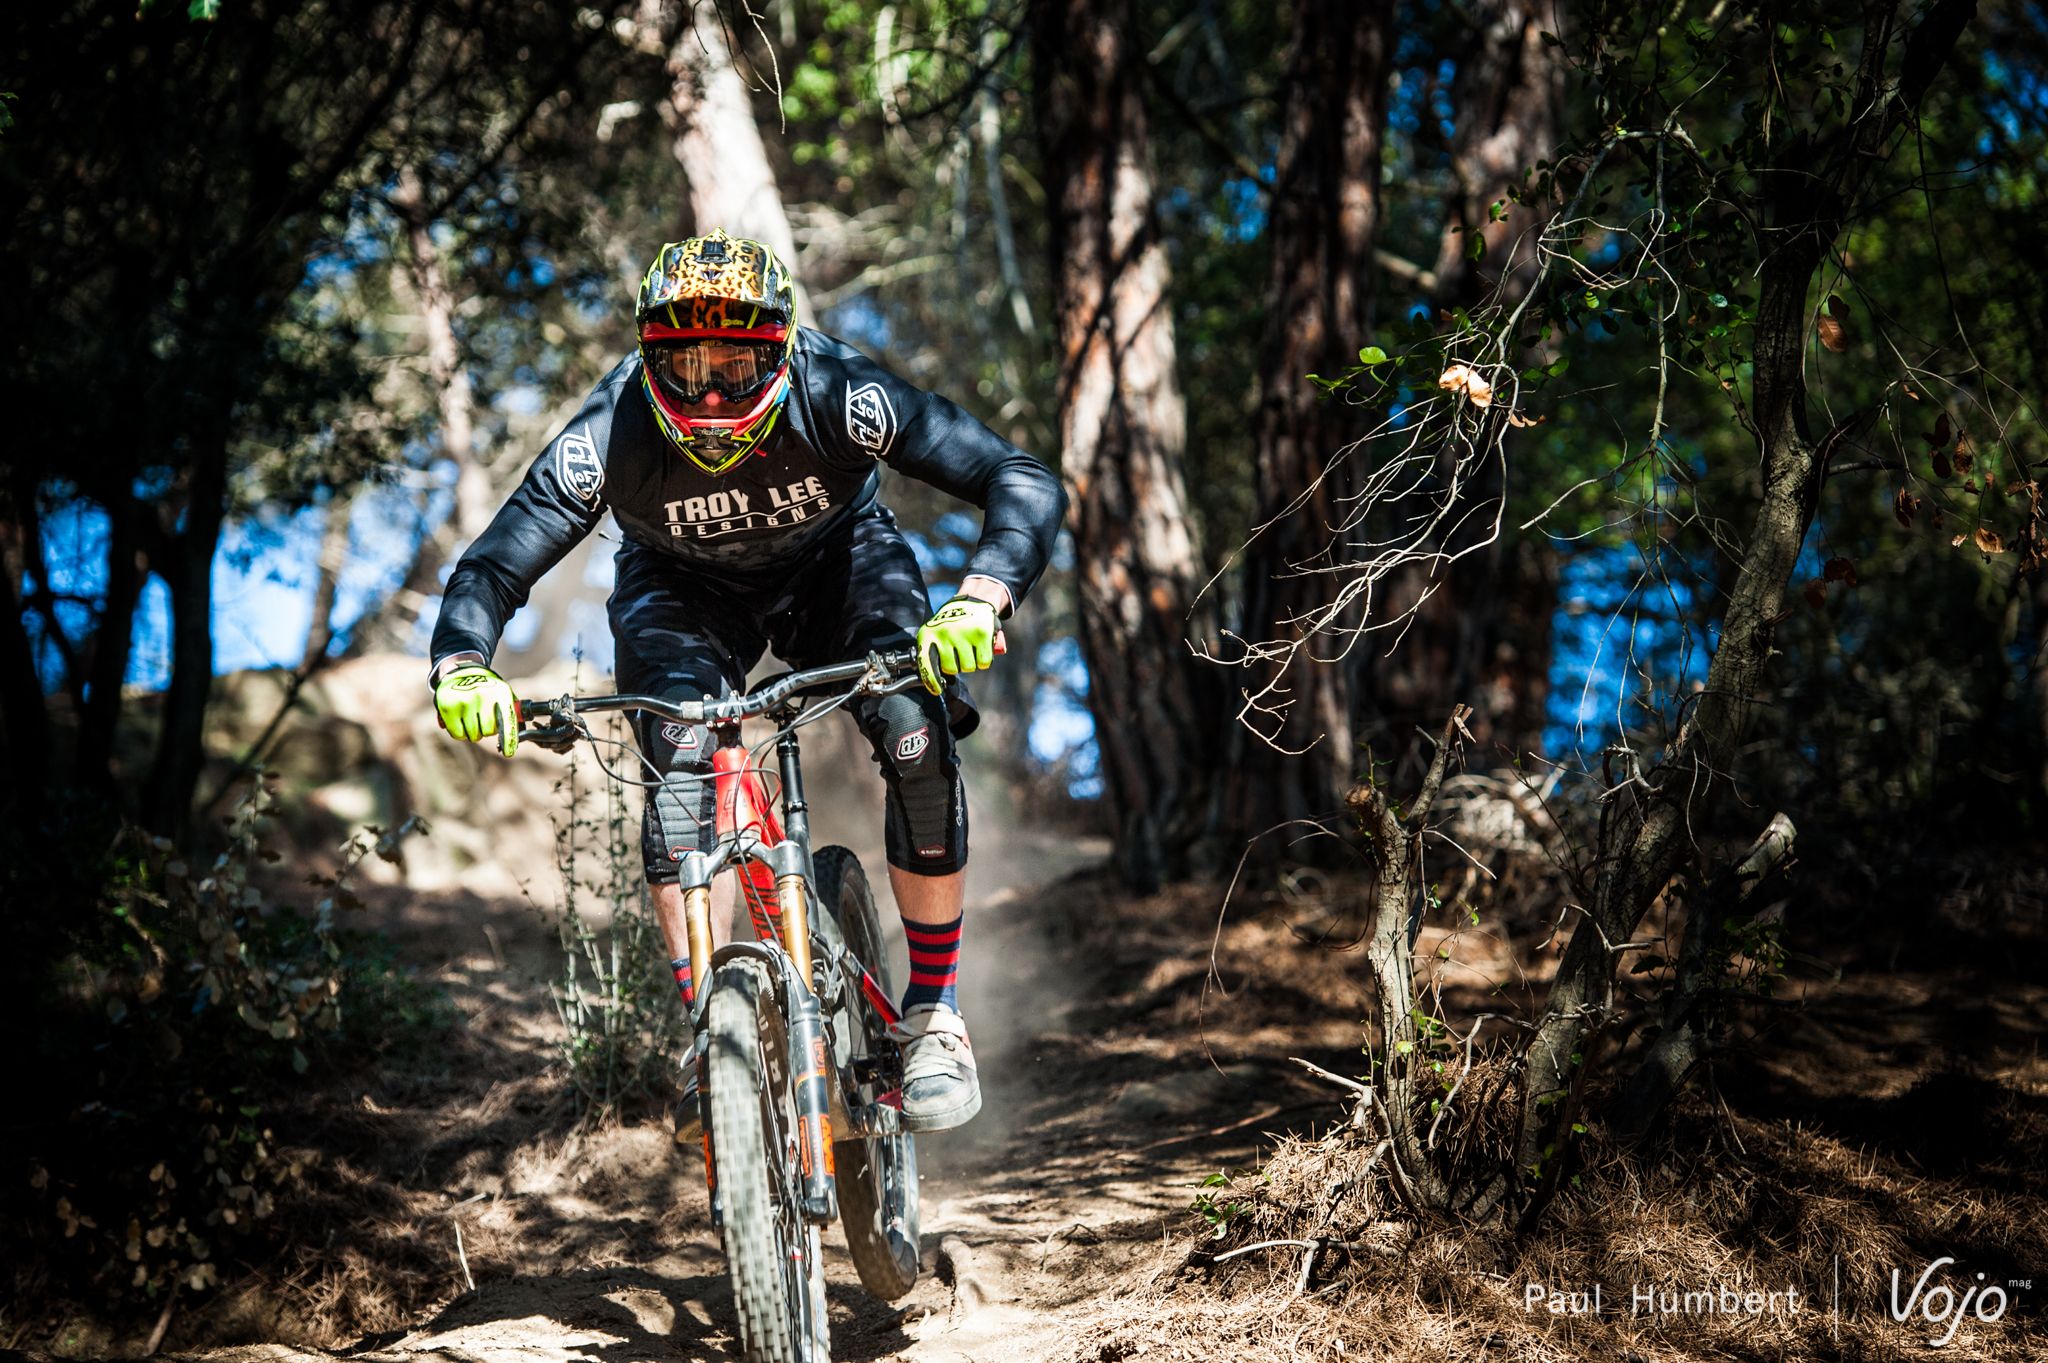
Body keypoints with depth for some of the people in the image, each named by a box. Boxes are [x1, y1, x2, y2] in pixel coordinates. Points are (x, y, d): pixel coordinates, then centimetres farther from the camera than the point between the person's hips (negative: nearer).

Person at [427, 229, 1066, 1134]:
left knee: (918, 736, -24)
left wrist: (982, 598, -56)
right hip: (683, 588, 0)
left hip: (834, 563, 0)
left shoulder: (837, 395, -35)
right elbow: (491, 568, -29)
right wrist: (461, 668, -51)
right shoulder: (610, 435, -32)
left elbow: (1026, 484, -37)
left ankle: (934, 1014, -8)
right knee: (680, 755, -28)